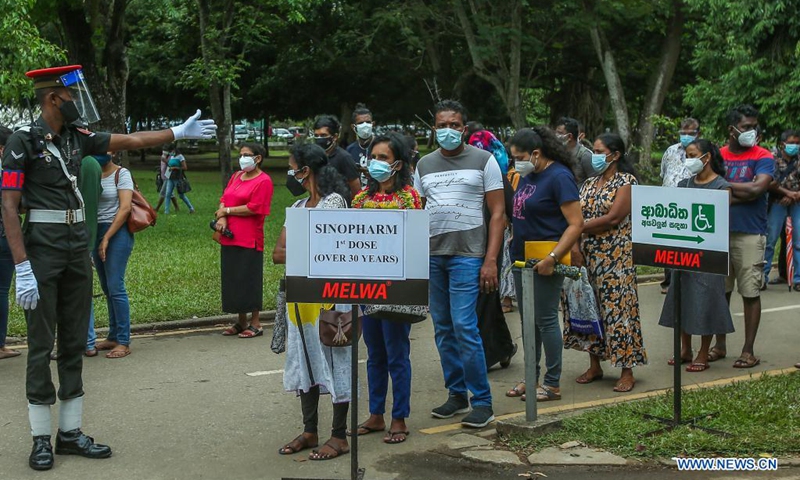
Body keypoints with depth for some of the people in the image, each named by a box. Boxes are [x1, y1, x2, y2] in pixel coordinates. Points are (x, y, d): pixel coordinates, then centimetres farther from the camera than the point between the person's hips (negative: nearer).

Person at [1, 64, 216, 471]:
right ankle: (40, 439, 8)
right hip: (42, 248, -7)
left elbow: (130, 141, 19)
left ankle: (70, 433, 18)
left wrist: (179, 132, 18)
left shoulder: (77, 139, 8)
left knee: (75, 341, 9)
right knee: (42, 343, -1)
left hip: (77, 245, 7)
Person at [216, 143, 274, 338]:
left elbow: (253, 208, -15)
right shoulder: (236, 177, 16)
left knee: (250, 280, -2)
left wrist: (226, 211, -6)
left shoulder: (263, 181, -7)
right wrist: (221, 218, -7)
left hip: (249, 239, -7)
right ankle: (241, 322, 20)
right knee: (233, 279, 10)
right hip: (229, 237, 7)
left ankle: (255, 324, 7)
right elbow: (224, 200, 13)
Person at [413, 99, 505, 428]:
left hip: (467, 255, -5)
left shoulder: (483, 160, 0)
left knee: (464, 327, -11)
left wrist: (491, 260, -10)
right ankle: (457, 394, 21)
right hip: (432, 255, 5)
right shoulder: (424, 165, 13)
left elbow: (497, 213, -2)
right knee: (443, 329, 9)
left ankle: (482, 401, -1)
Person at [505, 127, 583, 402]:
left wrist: (552, 258, -25)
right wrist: (515, 240, 11)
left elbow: (576, 224, -19)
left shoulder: (559, 177, -14)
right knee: (527, 319, 13)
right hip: (522, 259, 9)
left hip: (544, 262, -9)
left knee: (545, 320, -2)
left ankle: (552, 384, 7)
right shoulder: (527, 176, 11)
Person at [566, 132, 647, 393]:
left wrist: (580, 227, -10)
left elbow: (613, 218, -16)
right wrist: (574, 246, -9)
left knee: (617, 308, -6)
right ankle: (594, 366, 20)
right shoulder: (589, 184, 14)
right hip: (587, 255, 7)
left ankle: (627, 371, 0)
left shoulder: (626, 182, -6)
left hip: (615, 256, -7)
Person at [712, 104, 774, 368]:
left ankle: (748, 351, 9)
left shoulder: (763, 158, -1)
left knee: (750, 293, 1)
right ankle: (719, 345, 22)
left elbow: (757, 189, -16)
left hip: (750, 234, -3)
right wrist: (740, 194, -13)